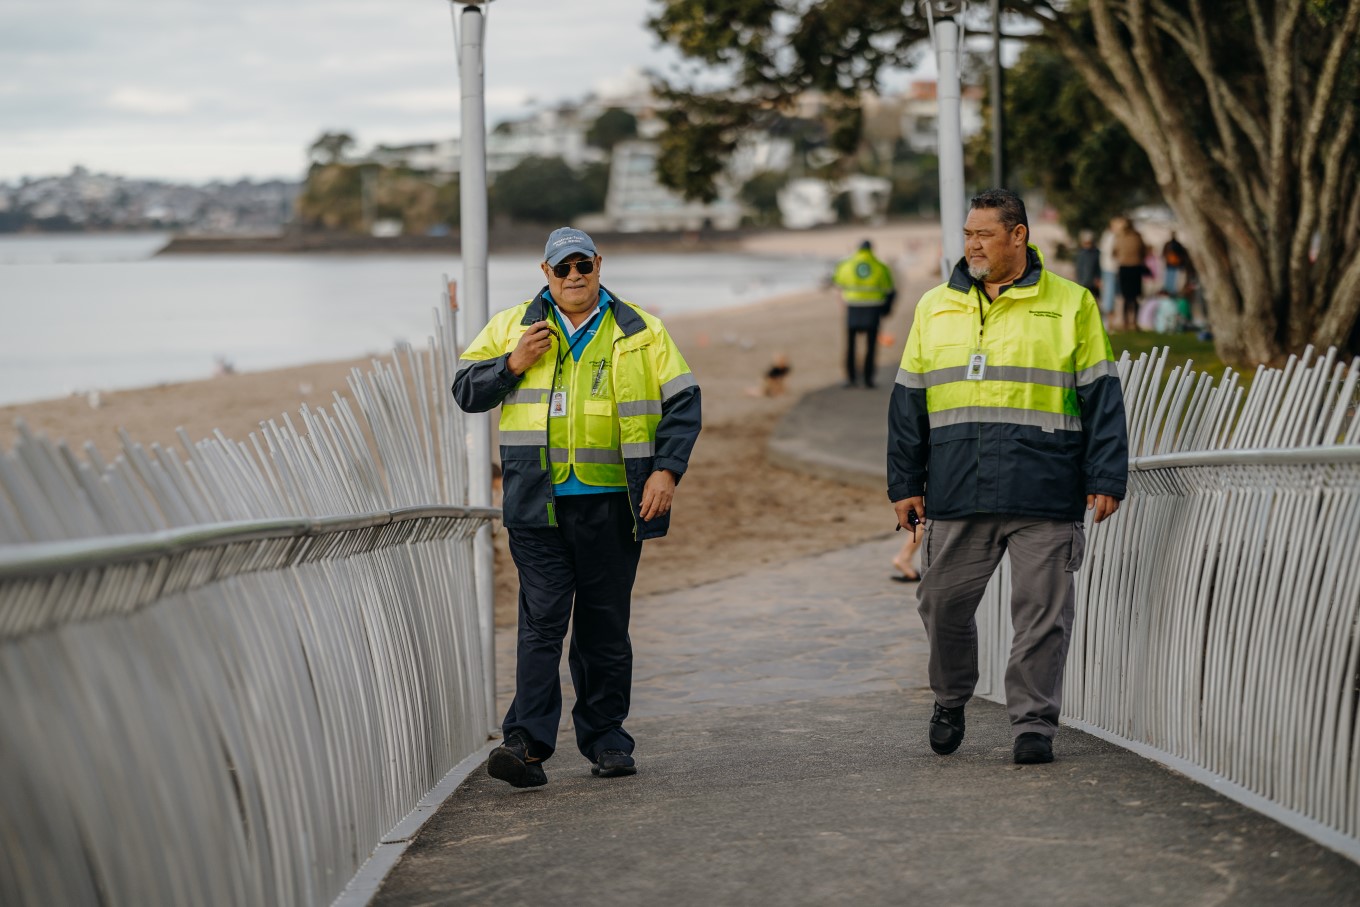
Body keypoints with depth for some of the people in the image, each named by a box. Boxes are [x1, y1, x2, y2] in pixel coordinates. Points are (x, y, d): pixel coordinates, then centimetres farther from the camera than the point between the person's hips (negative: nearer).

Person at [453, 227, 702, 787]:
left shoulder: (641, 333, 8)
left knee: (605, 626, 7)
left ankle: (606, 741, 17)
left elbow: (682, 403, 8)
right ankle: (528, 744, -13)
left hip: (612, 504, 1)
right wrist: (513, 364, -6)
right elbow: (465, 390, 12)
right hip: (537, 504, -1)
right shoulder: (512, 327, 10)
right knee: (542, 620, -9)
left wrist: (666, 470, -5)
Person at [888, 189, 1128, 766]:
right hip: (957, 496, 3)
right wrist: (904, 484, 9)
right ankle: (950, 700, 30)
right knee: (944, 601, 6)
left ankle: (1033, 723, 9)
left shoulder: (1069, 305, 5)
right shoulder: (935, 308, 13)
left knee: (1041, 614, -1)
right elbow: (908, 402, 15)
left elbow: (1100, 397, 4)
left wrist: (1106, 479, -3)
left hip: (1044, 496, -3)